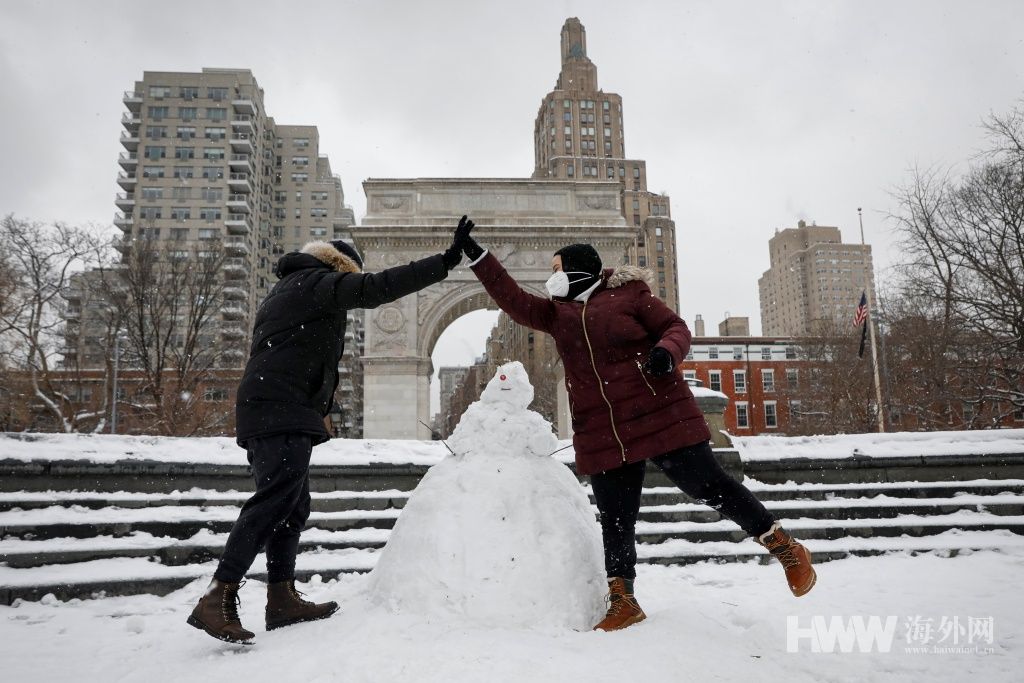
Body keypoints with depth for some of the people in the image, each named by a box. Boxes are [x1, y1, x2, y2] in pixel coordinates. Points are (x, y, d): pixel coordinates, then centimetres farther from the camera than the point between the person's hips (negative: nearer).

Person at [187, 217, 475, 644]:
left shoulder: (285, 290, 30)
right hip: (283, 411, -10)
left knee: (292, 506, 10)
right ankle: (218, 600, -21)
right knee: (276, 498, -18)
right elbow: (373, 288, -16)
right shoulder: (317, 281, 1)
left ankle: (282, 599, 11)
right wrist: (446, 261, -18)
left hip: (266, 412, 10)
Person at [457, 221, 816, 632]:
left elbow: (675, 327, -1)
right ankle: (622, 601, 20)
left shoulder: (628, 293, -1)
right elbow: (513, 300, 8)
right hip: (601, 435, 5)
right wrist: (477, 255, 3)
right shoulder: (557, 313, 13)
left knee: (708, 486, -1)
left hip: (660, 416, -4)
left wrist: (666, 351, -23)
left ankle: (783, 546, 19)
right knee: (615, 519, 7)